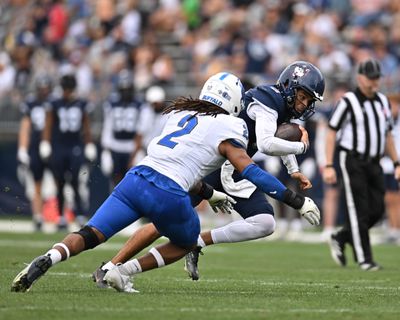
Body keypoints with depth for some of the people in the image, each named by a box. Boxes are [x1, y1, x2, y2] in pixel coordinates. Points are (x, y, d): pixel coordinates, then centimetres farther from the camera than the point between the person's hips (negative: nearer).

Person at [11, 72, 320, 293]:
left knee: (91, 234, 3)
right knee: (186, 242, 23)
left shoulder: (181, 114, 26)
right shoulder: (227, 129, 6)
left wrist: (209, 194, 45)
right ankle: (124, 271, 6)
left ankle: (46, 260, -26)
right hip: (169, 195, -5)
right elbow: (251, 172, -2)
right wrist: (297, 200, -1)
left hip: (136, 178, 5)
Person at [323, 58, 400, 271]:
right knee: (359, 210, -7)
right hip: (352, 161, -6)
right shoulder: (348, 101, -7)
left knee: (377, 210, 0)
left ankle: (340, 239, 20)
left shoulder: (383, 102, 12)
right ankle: (364, 258, -2)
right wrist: (328, 166, -12)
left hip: (373, 163, 6)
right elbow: (331, 132, -6)